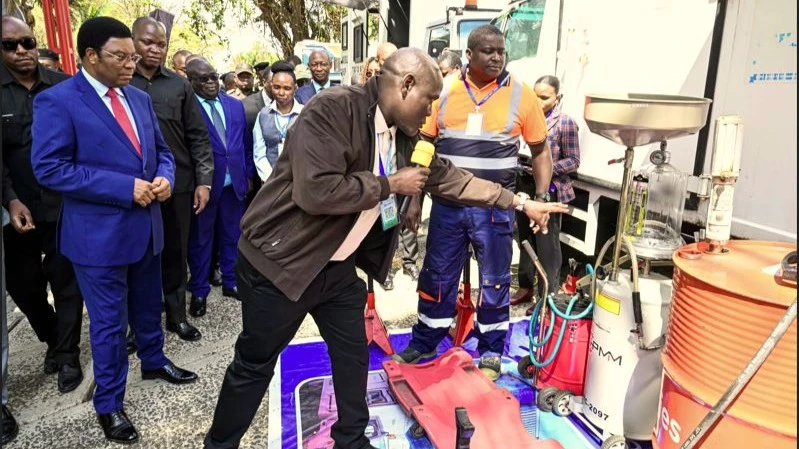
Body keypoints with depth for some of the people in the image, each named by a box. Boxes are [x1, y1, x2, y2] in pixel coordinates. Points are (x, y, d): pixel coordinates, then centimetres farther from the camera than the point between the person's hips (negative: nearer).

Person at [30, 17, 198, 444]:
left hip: (146, 225, 6)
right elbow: (49, 168, -19)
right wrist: (125, 187, -23)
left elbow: (161, 150, 15)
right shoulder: (56, 101, -13)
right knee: (108, 320, 6)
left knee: (148, 305, 22)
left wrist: (164, 177, -8)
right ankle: (109, 404, 24)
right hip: (99, 233, -6)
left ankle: (153, 361, 46)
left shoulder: (140, 98, 8)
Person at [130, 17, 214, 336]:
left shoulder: (179, 85, 5)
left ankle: (176, 315, 27)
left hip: (177, 184, 2)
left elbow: (198, 136, 5)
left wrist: (203, 180, -1)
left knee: (176, 253, 12)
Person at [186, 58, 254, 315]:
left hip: (235, 182, 5)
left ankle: (230, 282, 32)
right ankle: (199, 291, 23)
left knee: (232, 235, 16)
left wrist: (248, 174, 10)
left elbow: (246, 142, 13)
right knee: (200, 239, 9)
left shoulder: (236, 105, 9)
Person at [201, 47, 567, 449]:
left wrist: (519, 203, 10)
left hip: (337, 265, 8)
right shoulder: (332, 110, -24)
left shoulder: (402, 135, 2)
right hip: (281, 261, -7)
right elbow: (316, 192, -34)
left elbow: (447, 177, 10)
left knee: (353, 354, 16)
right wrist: (389, 184, -21)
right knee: (255, 365, 9)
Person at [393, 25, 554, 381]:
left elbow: (541, 151, 4)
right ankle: (423, 343, 31)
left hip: (495, 207, -1)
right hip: (447, 203, 2)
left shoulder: (521, 95, -2)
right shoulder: (444, 92, 1)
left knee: (494, 282, 10)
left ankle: (491, 352, 28)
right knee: (437, 275, 13)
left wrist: (541, 200, -4)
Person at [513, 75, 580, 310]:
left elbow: (573, 161, -7)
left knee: (547, 246, 3)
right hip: (524, 188, 5)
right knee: (525, 241, 16)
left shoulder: (565, 123, -8)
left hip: (549, 192, -5)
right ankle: (525, 287, 31)